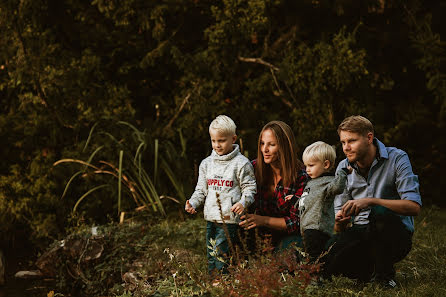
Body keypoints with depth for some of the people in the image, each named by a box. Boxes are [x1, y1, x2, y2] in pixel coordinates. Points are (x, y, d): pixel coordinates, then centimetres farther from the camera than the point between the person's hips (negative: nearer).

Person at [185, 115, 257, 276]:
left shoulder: (241, 163, -3)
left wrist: (243, 203, -21)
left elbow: (249, 187, -2)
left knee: (222, 254, -12)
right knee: (211, 256, 8)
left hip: (230, 219, -6)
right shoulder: (207, 163, 13)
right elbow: (201, 189, 18)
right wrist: (192, 203, 1)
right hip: (211, 218, 6)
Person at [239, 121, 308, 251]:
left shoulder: (300, 177, -12)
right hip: (260, 235, 2)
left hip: (287, 236, -2)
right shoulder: (254, 168, -3)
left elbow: (296, 222, -11)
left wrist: (262, 220, -22)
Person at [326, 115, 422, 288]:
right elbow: (340, 213, 8)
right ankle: (369, 271, 5)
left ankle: (384, 275, -13)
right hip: (360, 234, 4)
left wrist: (370, 201, -28)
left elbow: (414, 207, -18)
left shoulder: (396, 159, -7)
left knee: (379, 212, -37)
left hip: (396, 236, -3)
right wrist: (339, 223, -18)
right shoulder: (343, 167, 6)